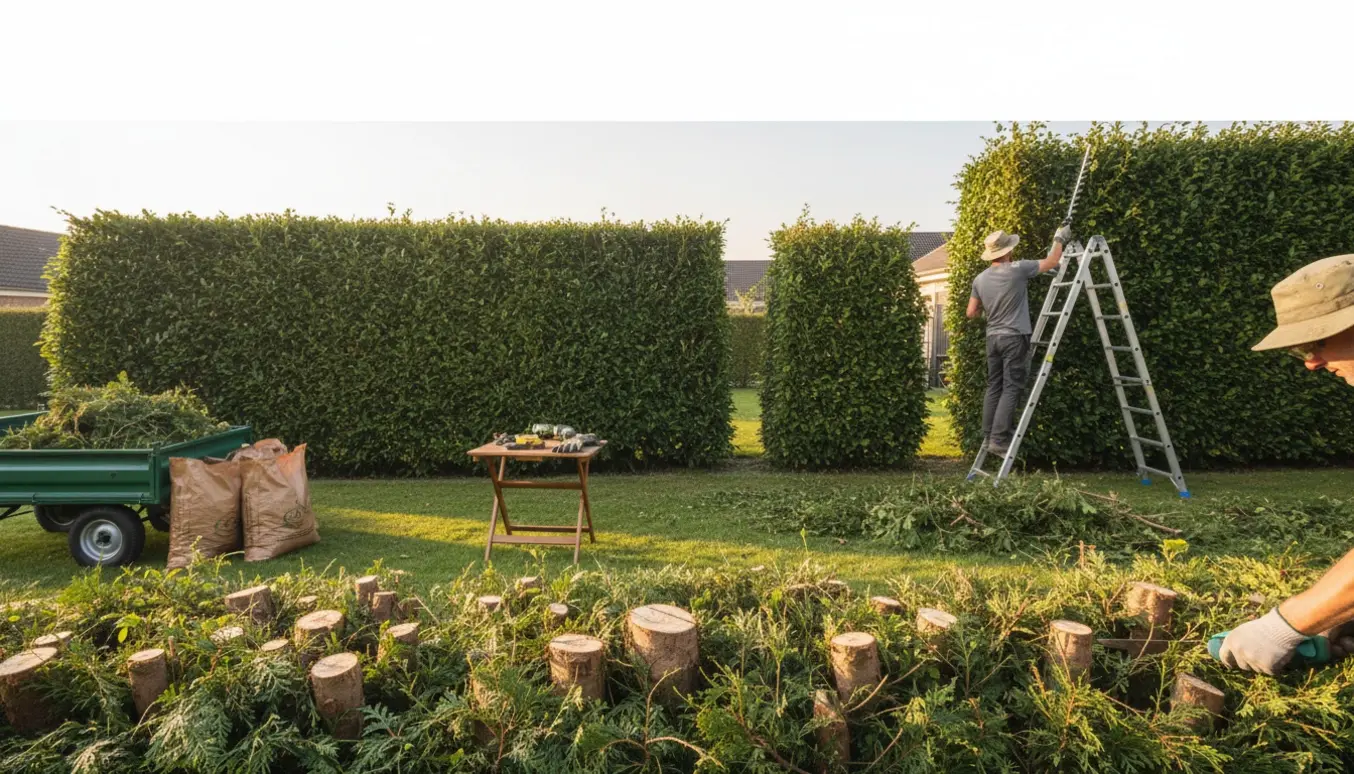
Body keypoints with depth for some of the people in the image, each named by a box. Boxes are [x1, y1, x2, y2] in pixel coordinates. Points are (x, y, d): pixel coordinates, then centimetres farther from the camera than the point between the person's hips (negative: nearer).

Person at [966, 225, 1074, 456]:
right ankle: (998, 440, -10)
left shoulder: (980, 279, 4)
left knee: (994, 388, 10)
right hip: (1015, 338, -5)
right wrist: (1060, 240, 21)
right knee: (1011, 389, -5)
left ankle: (988, 437, 11)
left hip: (993, 338, 5)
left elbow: (971, 313, 7)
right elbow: (1051, 262, 5)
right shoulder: (1018, 269, -9)